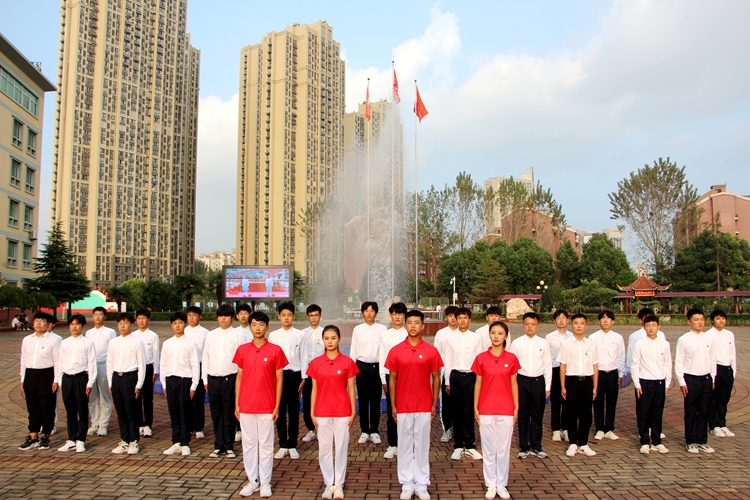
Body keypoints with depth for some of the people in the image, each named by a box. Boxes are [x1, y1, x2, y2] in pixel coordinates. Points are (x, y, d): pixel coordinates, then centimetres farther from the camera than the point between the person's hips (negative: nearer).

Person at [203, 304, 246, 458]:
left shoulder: (237, 335, -1)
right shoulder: (211, 335, 10)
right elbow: (205, 357, 12)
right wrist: (205, 379, 9)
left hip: (230, 378, -3)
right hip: (213, 378, 3)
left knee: (229, 414, 3)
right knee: (216, 413, 9)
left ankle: (229, 446, 15)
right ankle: (218, 445, 20)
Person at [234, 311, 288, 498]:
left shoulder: (275, 350, -4)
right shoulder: (242, 350, 3)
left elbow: (279, 379, -1)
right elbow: (239, 377, 8)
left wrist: (277, 406, -4)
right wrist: (236, 404, 4)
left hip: (267, 406, -2)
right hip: (246, 405, 2)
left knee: (266, 445, 5)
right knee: (249, 444, 10)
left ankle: (265, 482, 17)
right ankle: (252, 481, 22)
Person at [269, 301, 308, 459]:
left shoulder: (299, 335, -1)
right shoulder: (273, 335, 3)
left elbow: (303, 357, 1)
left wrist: (303, 379, -2)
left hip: (294, 375, -1)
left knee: (294, 411, 6)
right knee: (279, 410, 7)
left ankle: (292, 446, 17)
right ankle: (283, 445, 18)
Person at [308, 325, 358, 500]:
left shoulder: (347, 362, -4)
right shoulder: (316, 363, 1)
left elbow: (351, 389, 0)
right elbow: (314, 389, 4)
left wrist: (353, 412, -2)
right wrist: (312, 412, 2)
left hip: (342, 412, -1)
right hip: (322, 412, 1)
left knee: (341, 448, 6)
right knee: (324, 448, 8)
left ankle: (339, 484, 20)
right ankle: (329, 484, 23)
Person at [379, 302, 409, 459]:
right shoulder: (385, 335, 6)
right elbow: (381, 358, 6)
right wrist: (384, 380, 2)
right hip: (390, 376, 1)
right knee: (391, 411, 5)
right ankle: (392, 445, 15)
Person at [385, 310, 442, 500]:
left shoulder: (431, 351, -3)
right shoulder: (395, 351, -2)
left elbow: (436, 378, 3)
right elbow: (392, 379, 3)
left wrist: (434, 404, 0)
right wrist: (393, 405, 0)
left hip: (424, 406, 0)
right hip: (403, 406, 0)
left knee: (422, 445, 8)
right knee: (404, 445, 8)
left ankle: (421, 484, 19)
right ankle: (407, 484, 19)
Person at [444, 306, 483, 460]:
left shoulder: (476, 338, 2)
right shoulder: (451, 338, 4)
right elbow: (448, 361, 7)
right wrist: (447, 382, 6)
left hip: (470, 376, -1)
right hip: (455, 376, 1)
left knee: (469, 411, 2)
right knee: (457, 411, 7)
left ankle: (469, 446, 14)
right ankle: (458, 446, 17)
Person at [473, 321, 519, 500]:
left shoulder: (511, 358, 0)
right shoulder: (481, 358, -2)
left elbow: (514, 384, 5)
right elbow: (478, 383, 2)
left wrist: (516, 408, 4)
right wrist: (475, 408, 0)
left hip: (506, 409, 0)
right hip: (486, 409, 0)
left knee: (504, 448, 8)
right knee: (489, 448, 8)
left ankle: (502, 485, 21)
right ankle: (491, 485, 20)